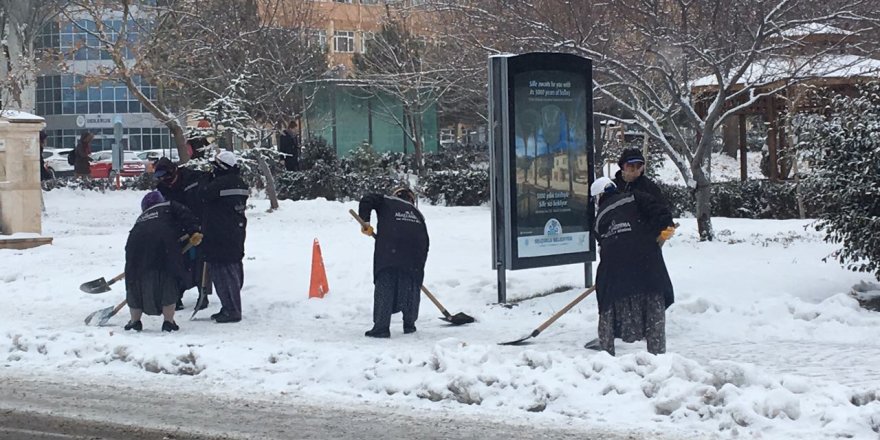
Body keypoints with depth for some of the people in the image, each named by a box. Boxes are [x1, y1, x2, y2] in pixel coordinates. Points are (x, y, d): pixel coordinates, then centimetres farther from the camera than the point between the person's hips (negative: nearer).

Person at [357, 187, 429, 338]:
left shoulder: (387, 201, 23)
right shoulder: (417, 213, 31)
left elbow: (367, 200, 6)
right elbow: (425, 242, 25)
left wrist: (365, 222, 5)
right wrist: (419, 268, 27)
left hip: (389, 251, -3)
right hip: (414, 254, 3)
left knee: (384, 286, -1)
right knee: (411, 287, 16)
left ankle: (381, 327, -6)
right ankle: (409, 324, 23)